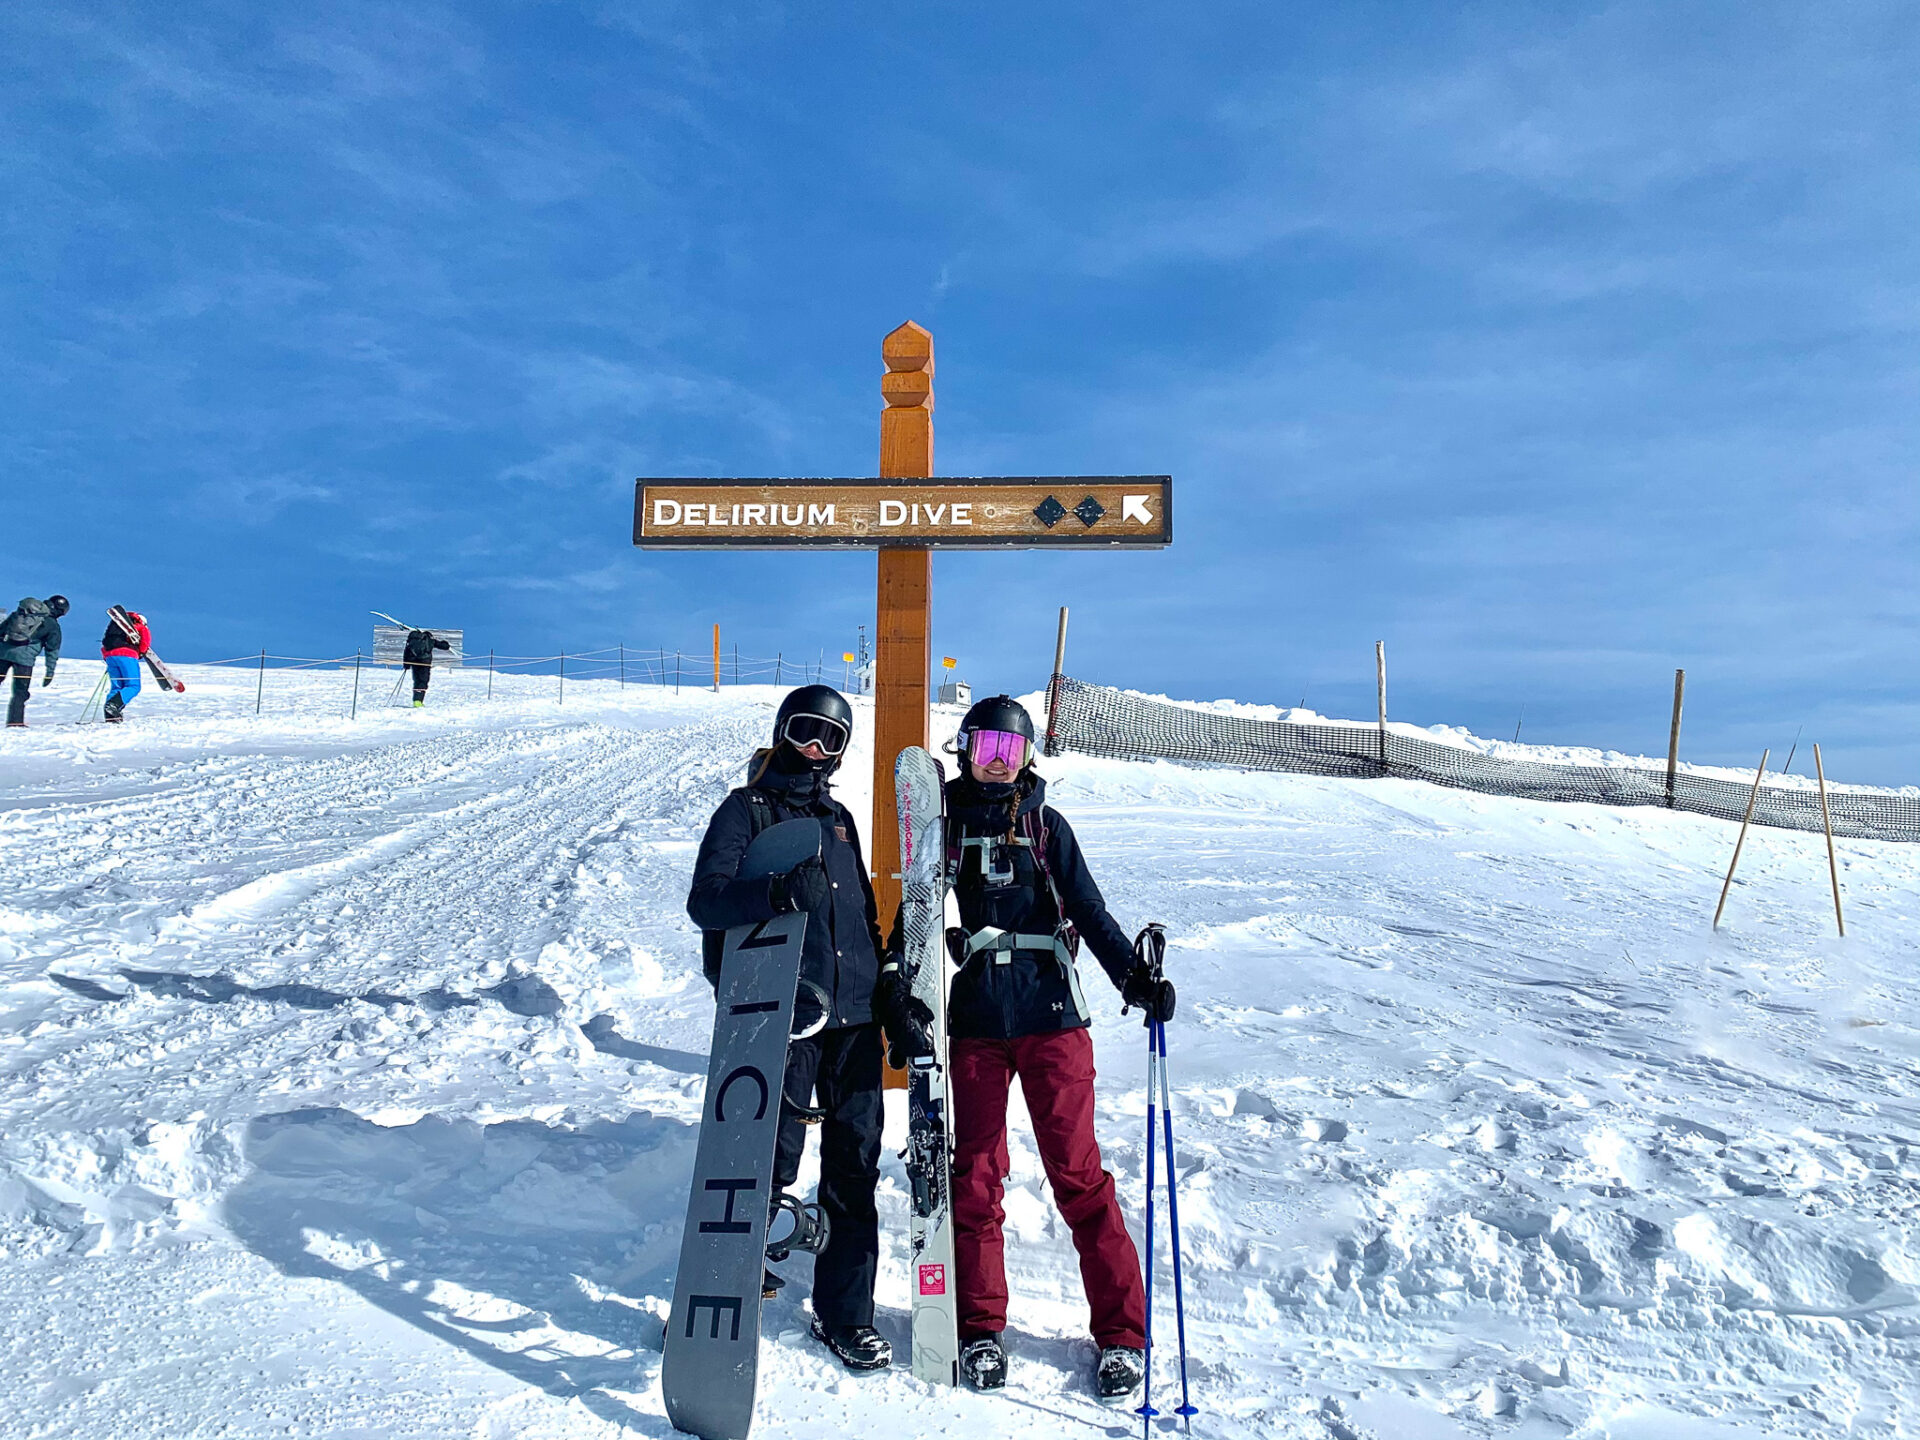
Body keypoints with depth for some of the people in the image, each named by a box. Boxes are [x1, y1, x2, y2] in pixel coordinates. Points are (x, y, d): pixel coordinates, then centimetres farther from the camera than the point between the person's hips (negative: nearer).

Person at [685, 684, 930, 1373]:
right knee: (771, 1163, -1)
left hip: (854, 1017, 5)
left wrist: (892, 994, 16)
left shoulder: (839, 819, 19)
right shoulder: (746, 810, 2)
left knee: (855, 1166, 6)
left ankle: (845, 1314, 19)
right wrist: (778, 890, -29)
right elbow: (705, 900, -12)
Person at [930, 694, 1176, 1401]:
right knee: (976, 1174, 5)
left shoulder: (1047, 825, 7)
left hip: (1051, 1015, -1)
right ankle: (981, 1328, 20)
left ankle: (1120, 1331, 12)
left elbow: (1089, 911, 3)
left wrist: (1134, 977, -9)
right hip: (973, 1022, 1)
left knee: (1077, 1172, 0)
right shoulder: (945, 824, 8)